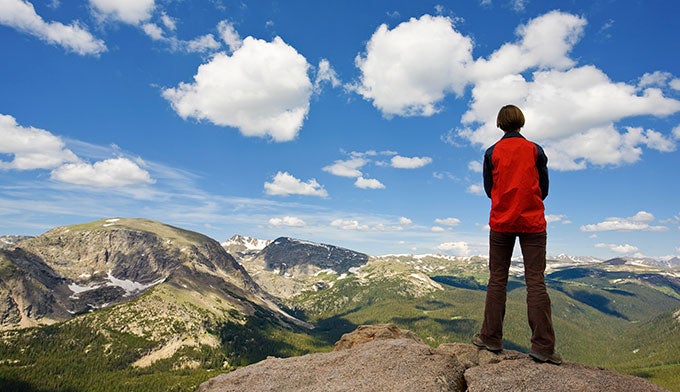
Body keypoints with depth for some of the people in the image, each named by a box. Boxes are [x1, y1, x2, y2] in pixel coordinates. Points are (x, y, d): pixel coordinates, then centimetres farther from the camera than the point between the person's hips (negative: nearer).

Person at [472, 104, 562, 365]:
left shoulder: (492, 153, 1)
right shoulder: (535, 150, 1)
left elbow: (489, 189, 8)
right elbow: (544, 189, 7)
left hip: (501, 223, 1)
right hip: (533, 223, 0)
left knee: (497, 280, 7)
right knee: (535, 281, -1)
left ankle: (491, 338, 10)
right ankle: (542, 346, -1)